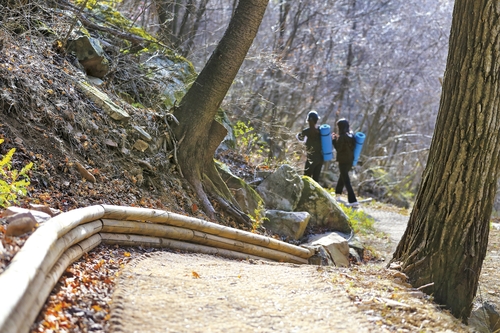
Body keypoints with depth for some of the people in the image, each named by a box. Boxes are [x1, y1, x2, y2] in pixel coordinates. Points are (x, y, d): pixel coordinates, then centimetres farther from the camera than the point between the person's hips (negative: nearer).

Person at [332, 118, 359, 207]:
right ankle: (338, 194, 43)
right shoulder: (351, 135, 3)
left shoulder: (342, 137, -19)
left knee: (346, 180, -5)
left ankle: (353, 201, -13)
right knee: (343, 176, 25)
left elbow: (338, 148, -15)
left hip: (343, 161, -8)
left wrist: (334, 139, -3)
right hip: (350, 160, 8)